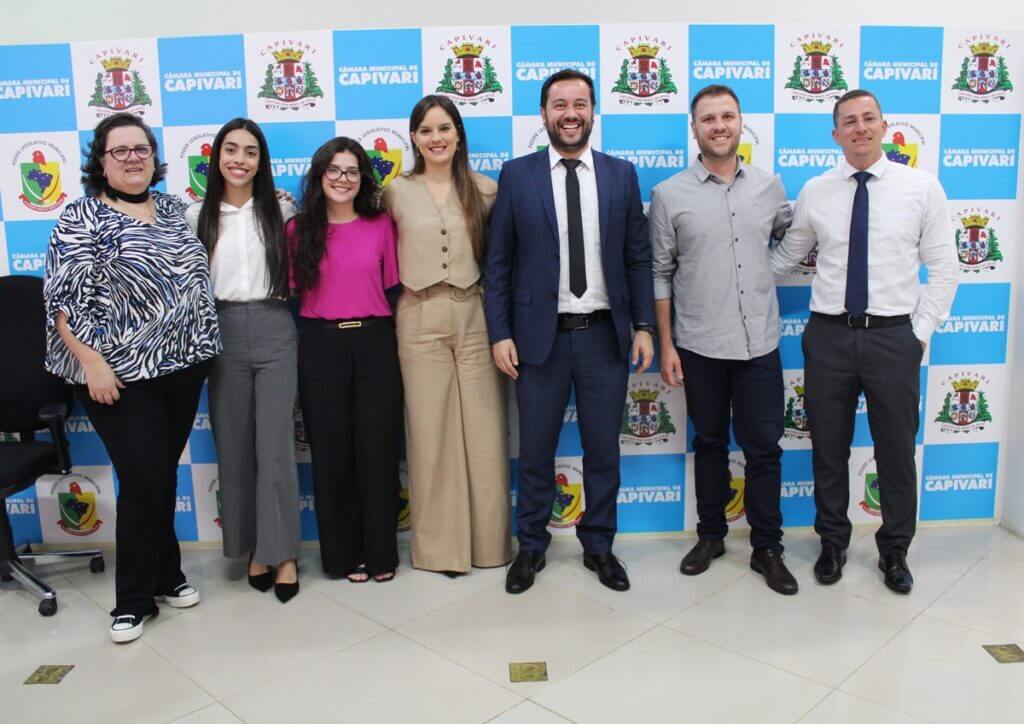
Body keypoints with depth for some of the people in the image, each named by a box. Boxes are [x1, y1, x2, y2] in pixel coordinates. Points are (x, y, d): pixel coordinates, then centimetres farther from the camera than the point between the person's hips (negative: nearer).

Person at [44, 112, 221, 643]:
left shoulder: (172, 207, 12)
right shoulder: (83, 218, -6)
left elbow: (194, 272, 27)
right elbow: (64, 298, -13)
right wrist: (91, 362, -18)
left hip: (184, 366, 6)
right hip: (121, 376, -5)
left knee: (164, 475, 14)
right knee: (142, 481, -4)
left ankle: (165, 576, 29)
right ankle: (134, 600, 12)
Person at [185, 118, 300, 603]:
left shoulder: (281, 211, 5)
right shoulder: (197, 216, 7)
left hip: (274, 331, -1)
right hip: (222, 334, 2)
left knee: (275, 445, -4)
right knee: (234, 446, 7)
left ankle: (283, 553, 5)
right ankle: (252, 547, 21)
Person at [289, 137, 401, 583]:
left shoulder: (381, 226, 6)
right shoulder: (298, 229, 5)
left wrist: (391, 338, 2)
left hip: (374, 342, 0)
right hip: (321, 346, 0)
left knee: (377, 448, 4)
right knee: (331, 450, 7)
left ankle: (380, 552, 19)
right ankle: (344, 554, 21)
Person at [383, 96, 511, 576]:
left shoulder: (484, 190, 6)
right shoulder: (397, 192, 5)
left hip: (475, 316, 0)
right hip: (420, 320, 0)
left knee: (484, 433, 3)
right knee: (430, 433, 4)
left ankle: (489, 542, 19)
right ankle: (439, 547, 17)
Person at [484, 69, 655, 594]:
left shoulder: (621, 175, 5)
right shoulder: (517, 175, 1)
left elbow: (638, 257, 6)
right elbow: (498, 262, 1)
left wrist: (643, 326, 0)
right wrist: (500, 334, -5)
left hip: (605, 334, 1)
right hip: (540, 335, -1)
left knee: (603, 449, 11)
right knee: (535, 451, 10)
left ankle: (598, 545, 29)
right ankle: (531, 547, 28)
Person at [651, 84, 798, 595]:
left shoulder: (769, 187, 4)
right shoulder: (669, 195, -3)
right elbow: (659, 274, -2)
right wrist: (665, 346, -3)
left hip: (759, 343, 2)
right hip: (699, 346, -1)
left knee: (764, 448, 7)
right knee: (709, 443, 13)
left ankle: (767, 547, 22)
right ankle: (710, 535, 30)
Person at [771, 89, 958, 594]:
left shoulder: (922, 187, 0)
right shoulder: (815, 192, 3)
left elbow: (943, 268, 2)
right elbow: (784, 257, 12)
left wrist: (921, 331, -4)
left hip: (893, 336, -1)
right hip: (828, 335, 1)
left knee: (896, 451, 10)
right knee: (828, 449, 11)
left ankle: (895, 551, 31)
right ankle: (833, 542, 32)